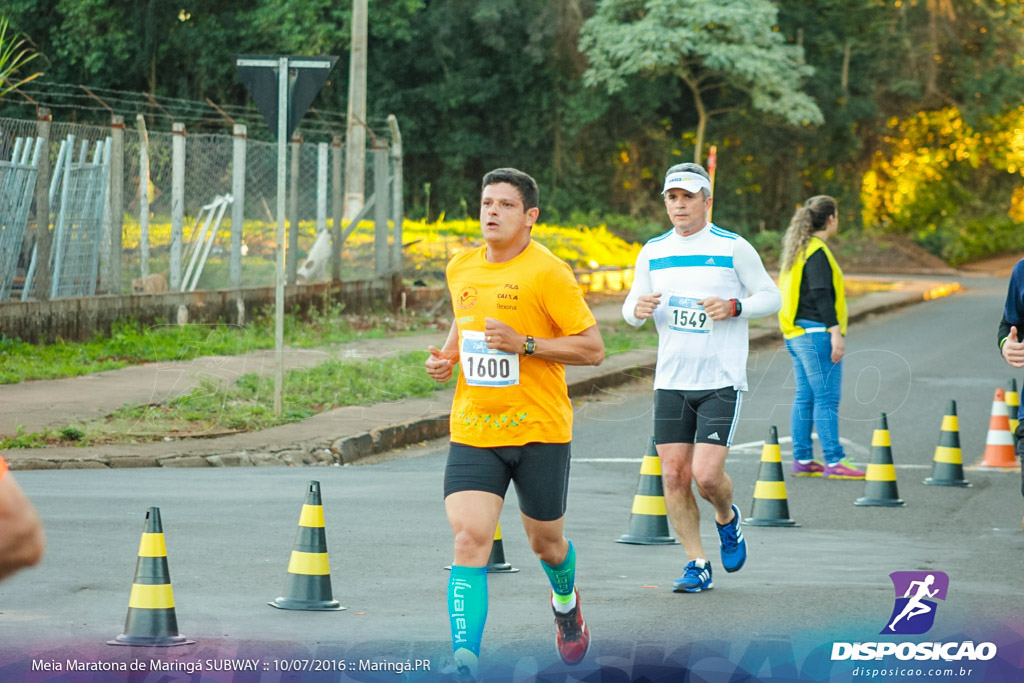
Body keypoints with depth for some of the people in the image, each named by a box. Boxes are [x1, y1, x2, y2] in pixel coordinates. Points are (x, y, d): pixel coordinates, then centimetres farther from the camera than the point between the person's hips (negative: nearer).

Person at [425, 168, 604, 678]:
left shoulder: (547, 272, -12)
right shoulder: (461, 268, 7)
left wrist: (524, 344, -22)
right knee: (469, 539, -14)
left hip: (539, 430, -3)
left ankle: (566, 602, 51)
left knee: (545, 542, 14)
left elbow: (593, 349, -11)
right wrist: (446, 356, 7)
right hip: (472, 430, 3)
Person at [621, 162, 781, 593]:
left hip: (722, 381, -4)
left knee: (707, 474, -12)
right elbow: (631, 309, 14)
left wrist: (734, 307, -15)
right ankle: (697, 565, 12)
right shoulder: (652, 253, 9)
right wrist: (638, 309, -10)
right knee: (674, 476, 0)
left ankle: (727, 519, 22)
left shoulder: (733, 248, -2)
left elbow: (771, 297, 4)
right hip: (671, 381, 4)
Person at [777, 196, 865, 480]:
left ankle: (802, 460, 12)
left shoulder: (798, 251, 16)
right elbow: (822, 296, -19)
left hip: (796, 335, 10)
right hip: (816, 333, -10)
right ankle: (834, 462, -11)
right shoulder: (817, 253, -13)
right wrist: (836, 332, -20)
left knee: (805, 398, 10)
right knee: (826, 398, -9)